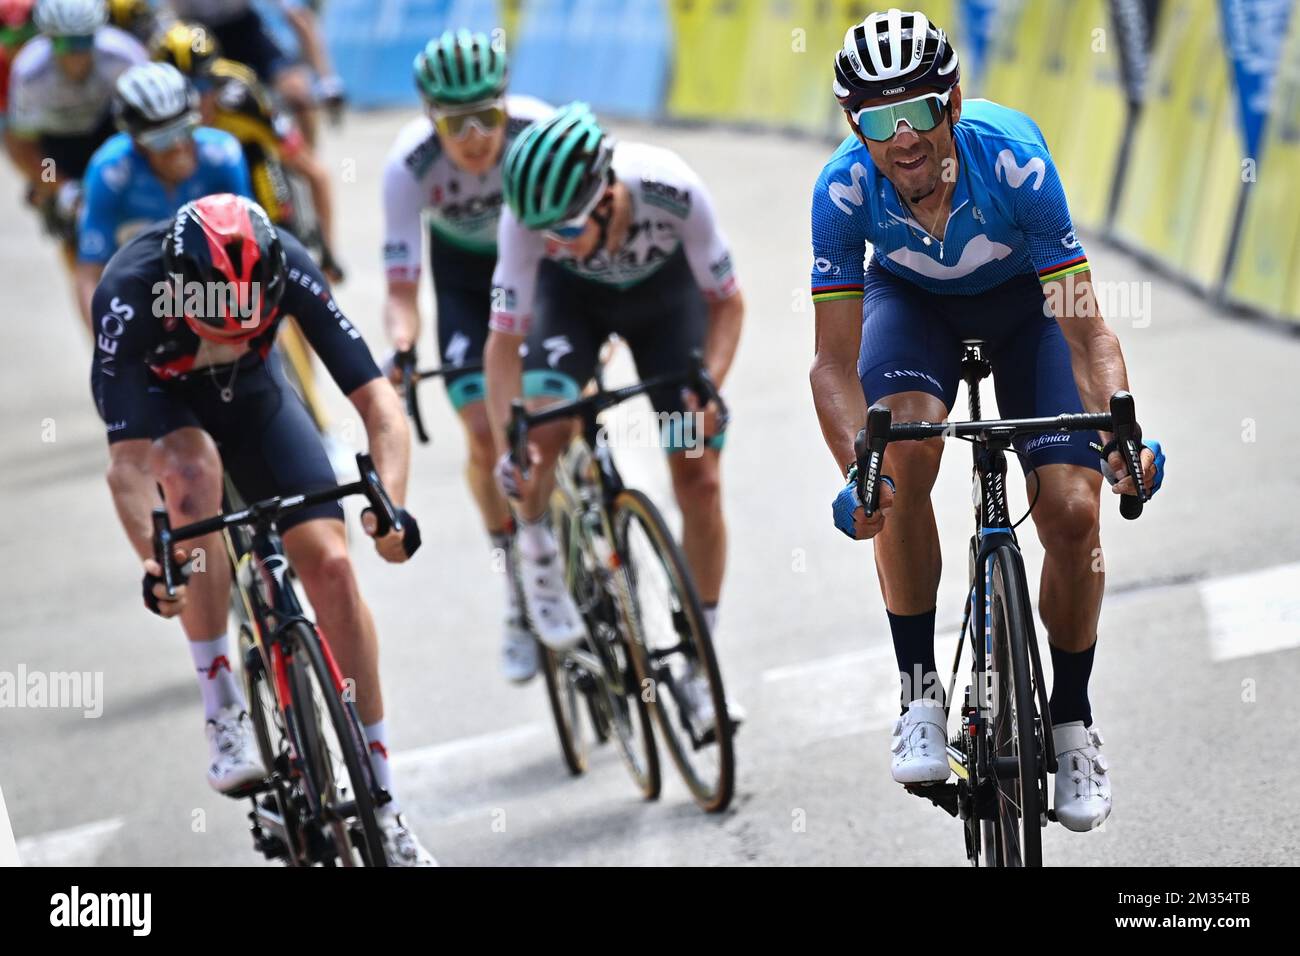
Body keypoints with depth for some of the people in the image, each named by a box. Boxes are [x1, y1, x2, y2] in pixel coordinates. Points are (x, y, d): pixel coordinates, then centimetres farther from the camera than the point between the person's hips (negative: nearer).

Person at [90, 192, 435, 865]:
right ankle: (222, 716, -27)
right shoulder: (129, 297, -38)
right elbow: (126, 462, -39)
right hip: (157, 401, -2)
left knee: (330, 563, -13)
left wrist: (390, 505, -50)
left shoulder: (286, 268, -33)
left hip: (249, 390, 2)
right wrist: (154, 563, -54)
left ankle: (383, 806, -3)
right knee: (195, 467, -37)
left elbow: (378, 401, -34)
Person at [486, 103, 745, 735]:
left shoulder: (674, 192, -38)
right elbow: (505, 338, -27)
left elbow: (726, 302, -21)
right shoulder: (529, 217, -36)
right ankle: (536, 555, 4)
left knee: (699, 477, -8)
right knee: (543, 426, -27)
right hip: (573, 295, 0)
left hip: (665, 289, 0)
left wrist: (708, 388, -36)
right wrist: (506, 444, -40)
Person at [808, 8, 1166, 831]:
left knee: (1072, 510, -15)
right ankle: (920, 690, -15)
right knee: (903, 453, -30)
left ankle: (1072, 720, 8)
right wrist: (858, 471, -46)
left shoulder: (1013, 161, -36)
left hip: (1027, 299, -1)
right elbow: (835, 362, -28)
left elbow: (1087, 333, -33)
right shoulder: (844, 189, -31)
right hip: (912, 301, 1)